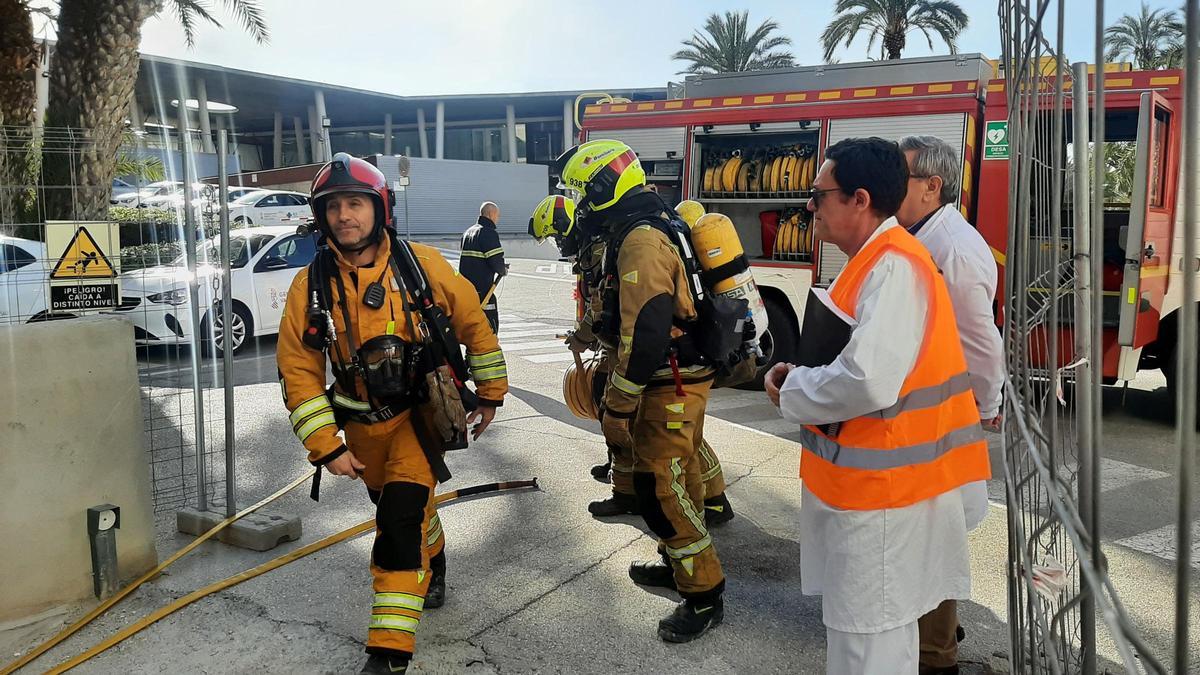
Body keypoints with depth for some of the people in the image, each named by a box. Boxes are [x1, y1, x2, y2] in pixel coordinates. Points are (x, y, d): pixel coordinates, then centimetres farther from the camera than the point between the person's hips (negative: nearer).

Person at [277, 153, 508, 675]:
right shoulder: (310, 286, -10)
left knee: (401, 516, -17)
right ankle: (433, 566, 55)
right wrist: (326, 447, -12)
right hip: (361, 425, 3)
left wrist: (490, 393, 6)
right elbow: (299, 372, -7)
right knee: (396, 507, 22)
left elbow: (472, 323, -1)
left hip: (421, 415, -3)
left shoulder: (423, 266, -14)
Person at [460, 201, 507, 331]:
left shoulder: (468, 232, 16)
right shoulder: (488, 233, -12)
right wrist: (503, 270, 2)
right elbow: (496, 261, -19)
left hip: (465, 287, 9)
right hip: (482, 289, -9)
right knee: (490, 325, -5)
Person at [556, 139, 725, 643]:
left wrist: (617, 408, -21)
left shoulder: (640, 242, -22)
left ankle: (704, 595, 8)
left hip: (670, 387, -11)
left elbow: (644, 336, -27)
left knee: (660, 489, -4)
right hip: (680, 379, 11)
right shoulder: (641, 232, 13)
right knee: (675, 478, 21)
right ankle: (679, 564, 38)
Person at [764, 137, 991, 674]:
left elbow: (869, 381, -32)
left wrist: (795, 392, -14)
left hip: (879, 489, -10)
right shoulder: (874, 261, 11)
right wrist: (801, 373, 3)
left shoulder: (894, 267, -22)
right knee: (882, 627, 24)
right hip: (869, 482, 10)